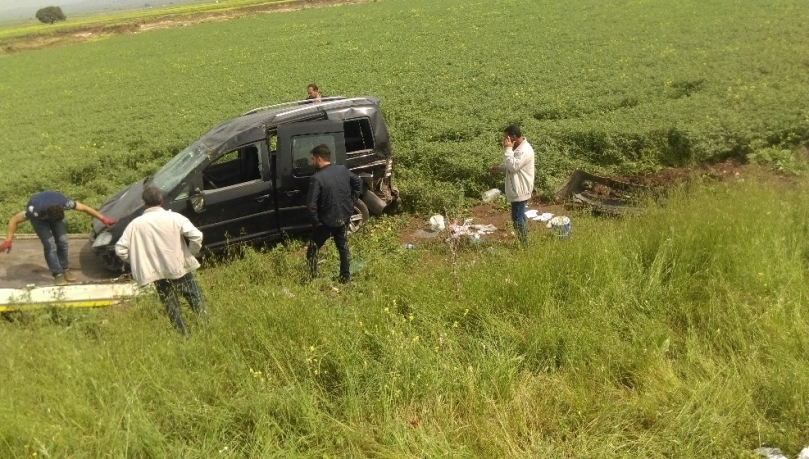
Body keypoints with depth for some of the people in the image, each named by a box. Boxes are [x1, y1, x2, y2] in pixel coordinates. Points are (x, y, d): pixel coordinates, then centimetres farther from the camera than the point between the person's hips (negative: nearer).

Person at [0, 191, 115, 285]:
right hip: (38, 217, -3)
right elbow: (14, 220, -30)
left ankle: (65, 269, 13)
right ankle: (57, 274, -10)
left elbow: (85, 208, -23)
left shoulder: (64, 203, -38)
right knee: (49, 244, -18)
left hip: (54, 211, 3)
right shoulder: (35, 210, -43)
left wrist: (103, 219, -21)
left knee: (62, 241, -6)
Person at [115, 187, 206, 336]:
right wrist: (191, 253, -2)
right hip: (180, 267, -2)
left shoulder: (136, 224, -4)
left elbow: (120, 249, -3)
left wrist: (136, 262, 11)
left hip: (157, 273, 2)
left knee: (171, 308, 15)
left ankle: (185, 336, 20)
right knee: (197, 301, 14)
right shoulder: (174, 218, -10)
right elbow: (196, 236, -20)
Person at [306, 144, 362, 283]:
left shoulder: (317, 178, -22)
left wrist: (316, 220, -11)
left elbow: (311, 204, -25)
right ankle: (345, 276, 31)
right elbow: (358, 182, 13)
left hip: (327, 221, -6)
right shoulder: (343, 170, -2)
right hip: (344, 217, 6)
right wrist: (351, 202, 15)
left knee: (312, 249, 11)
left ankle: (312, 279, 12)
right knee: (342, 246, 24)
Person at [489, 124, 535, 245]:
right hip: (516, 190, 10)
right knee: (519, 217, 18)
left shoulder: (525, 150, -23)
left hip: (520, 191, -10)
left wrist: (508, 149, -24)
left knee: (517, 218, -3)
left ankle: (523, 245, 8)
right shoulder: (518, 147, 9)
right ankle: (522, 241, 29)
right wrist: (499, 168, 6)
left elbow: (513, 166, -30)